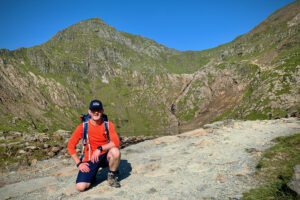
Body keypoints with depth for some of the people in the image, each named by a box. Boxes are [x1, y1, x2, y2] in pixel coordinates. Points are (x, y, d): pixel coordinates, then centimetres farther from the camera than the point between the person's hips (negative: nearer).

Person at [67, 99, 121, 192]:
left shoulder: (108, 124, -10)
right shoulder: (83, 127, -10)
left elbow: (116, 142, -22)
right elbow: (70, 146, -5)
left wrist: (100, 148, -29)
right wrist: (79, 163, -11)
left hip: (105, 156, 0)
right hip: (90, 159, 0)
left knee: (115, 152, -34)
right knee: (80, 187, -18)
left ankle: (112, 175, -4)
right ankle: (92, 174, 18)